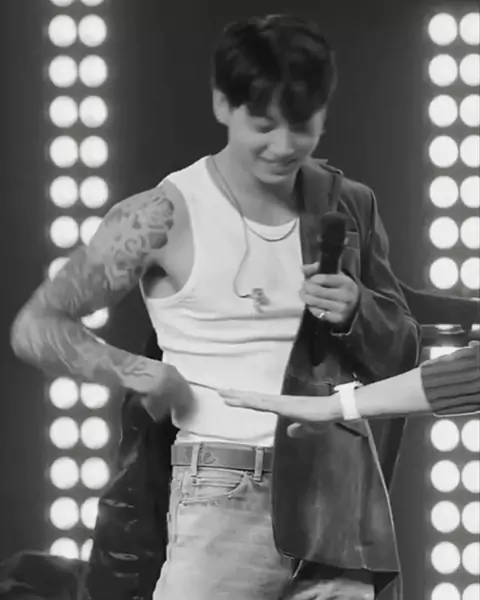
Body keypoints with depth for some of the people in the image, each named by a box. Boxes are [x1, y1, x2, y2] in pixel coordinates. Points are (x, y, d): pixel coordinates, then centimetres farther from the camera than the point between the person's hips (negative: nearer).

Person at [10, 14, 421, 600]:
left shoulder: (348, 206, 8)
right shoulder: (166, 216, -4)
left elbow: (402, 356, 16)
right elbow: (36, 326, -1)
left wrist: (356, 312, -6)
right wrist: (138, 374, -15)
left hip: (337, 498, 4)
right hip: (222, 502, -4)